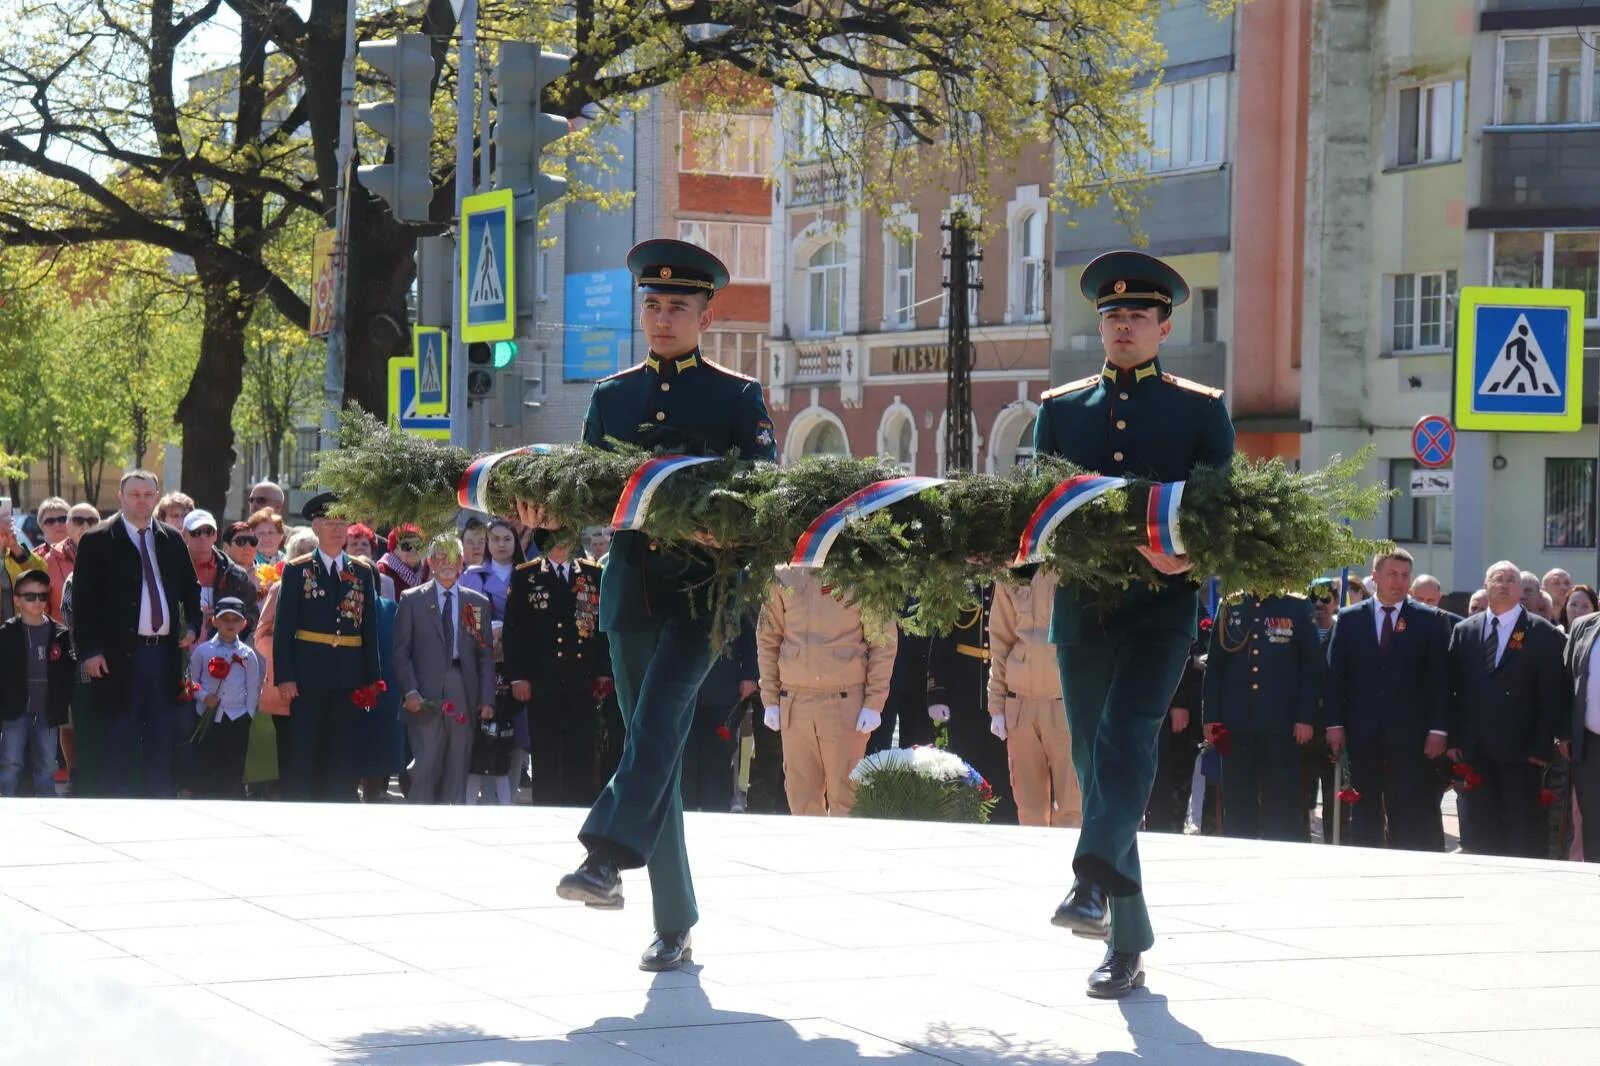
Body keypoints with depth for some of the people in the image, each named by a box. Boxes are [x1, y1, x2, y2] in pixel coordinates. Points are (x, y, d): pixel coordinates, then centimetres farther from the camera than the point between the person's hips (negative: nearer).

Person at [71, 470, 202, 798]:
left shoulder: (173, 540, 12)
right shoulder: (97, 542, -1)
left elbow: (191, 589, 22)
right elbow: (83, 600, -4)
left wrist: (192, 626, 6)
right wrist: (89, 651, -11)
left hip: (164, 653, 4)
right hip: (119, 656, -4)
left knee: (163, 743, 8)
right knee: (117, 749, -1)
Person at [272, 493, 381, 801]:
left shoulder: (363, 572, 10)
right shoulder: (297, 570, 2)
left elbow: (370, 629, 11)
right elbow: (282, 627, -1)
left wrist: (371, 679, 5)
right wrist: (284, 677, -9)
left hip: (348, 680, 3)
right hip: (308, 678, -3)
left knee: (340, 758, 6)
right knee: (302, 753, -2)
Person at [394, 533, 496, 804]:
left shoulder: (478, 603, 13)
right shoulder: (412, 600, 8)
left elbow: (486, 655, 11)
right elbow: (401, 652, 4)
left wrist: (487, 699, 2)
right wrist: (410, 691, -8)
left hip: (464, 691, 2)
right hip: (426, 695, -2)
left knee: (458, 769, 2)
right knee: (426, 764, -9)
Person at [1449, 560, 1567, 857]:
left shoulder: (1543, 634, 0)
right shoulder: (1464, 631, 11)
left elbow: (1554, 695, -3)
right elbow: (1453, 689, 10)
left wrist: (1541, 747, -9)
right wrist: (1453, 740, 2)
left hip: (1521, 753, -3)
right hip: (1475, 752, 3)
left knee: (1524, 837, -1)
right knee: (1481, 833, 6)